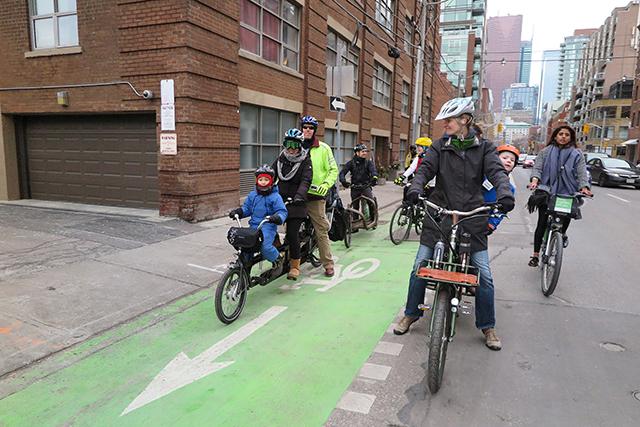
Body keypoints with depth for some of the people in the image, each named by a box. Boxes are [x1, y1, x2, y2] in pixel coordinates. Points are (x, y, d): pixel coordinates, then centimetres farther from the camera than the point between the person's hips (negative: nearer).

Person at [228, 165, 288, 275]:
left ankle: (277, 259, 6)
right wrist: (238, 211, -1)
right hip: (254, 226, 6)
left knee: (265, 247, -24)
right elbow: (246, 208, 19)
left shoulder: (275, 197, -4)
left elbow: (282, 211, -9)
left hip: (268, 226, -5)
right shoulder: (252, 195, 12)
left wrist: (278, 218, -30)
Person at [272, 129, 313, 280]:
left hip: (296, 202, -4)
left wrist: (299, 196, -33)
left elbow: (305, 181, -17)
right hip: (280, 200, 5)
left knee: (292, 233, -8)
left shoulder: (305, 161, -4)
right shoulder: (280, 159, 10)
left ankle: (295, 265, 7)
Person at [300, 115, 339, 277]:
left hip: (315, 196, -3)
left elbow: (333, 169, 4)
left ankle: (328, 264, 5)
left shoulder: (323, 148, 2)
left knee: (321, 231, -3)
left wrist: (326, 184, -12)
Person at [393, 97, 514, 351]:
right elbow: (425, 169, -6)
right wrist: (415, 188, -28)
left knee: (484, 275, 1)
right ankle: (411, 314, 24)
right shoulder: (439, 147, 7)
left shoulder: (484, 148, 5)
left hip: (472, 218, -1)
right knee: (420, 268, 3)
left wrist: (504, 194, -30)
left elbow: (496, 171, -9)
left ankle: (487, 327, 21)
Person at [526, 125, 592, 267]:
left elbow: (582, 173, 2)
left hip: (567, 194, 1)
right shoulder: (546, 152, 10)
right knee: (542, 224, -3)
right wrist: (535, 180, -19)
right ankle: (535, 255, 6)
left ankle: (562, 234, 20)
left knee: (567, 215, -18)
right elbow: (537, 167, 2)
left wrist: (584, 187, -16)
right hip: (547, 193, -1)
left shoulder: (576, 154, 10)